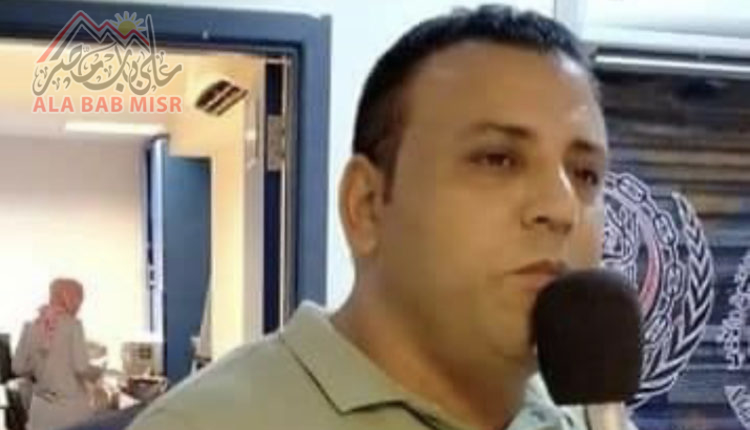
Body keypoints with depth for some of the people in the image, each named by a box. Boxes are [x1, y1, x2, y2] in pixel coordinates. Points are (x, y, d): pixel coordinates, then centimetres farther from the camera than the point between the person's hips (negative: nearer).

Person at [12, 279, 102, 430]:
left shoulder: (31, 326, 2)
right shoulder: (72, 325, -11)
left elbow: (19, 368, 4)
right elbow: (81, 368, -15)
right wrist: (97, 372, 5)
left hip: (42, 408, 4)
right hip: (72, 408, -4)